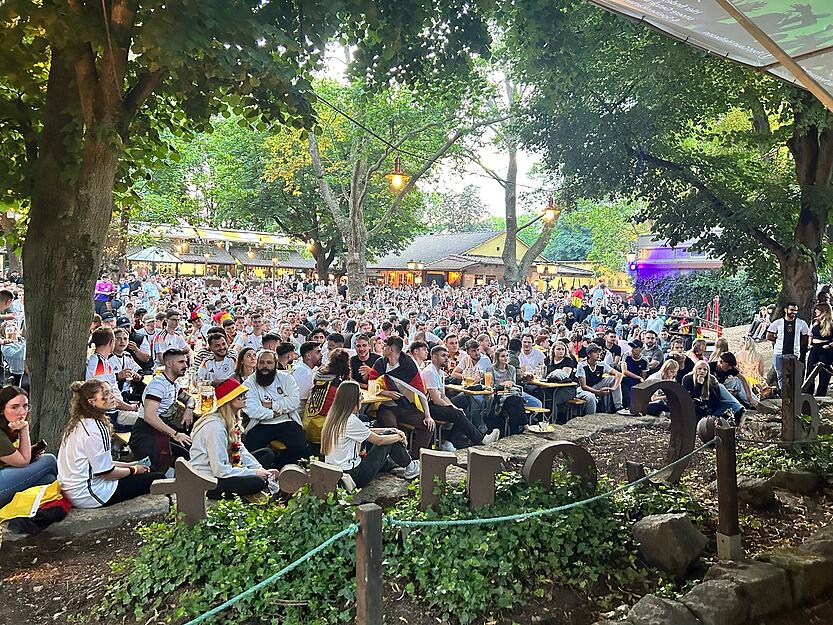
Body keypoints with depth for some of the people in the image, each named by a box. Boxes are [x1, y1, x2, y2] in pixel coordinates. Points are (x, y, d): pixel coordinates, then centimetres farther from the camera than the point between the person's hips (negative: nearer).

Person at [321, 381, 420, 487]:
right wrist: (399, 437, 4)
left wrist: (387, 430, 10)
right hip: (355, 477, -9)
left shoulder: (335, 416, 4)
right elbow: (379, 440, -13)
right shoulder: (351, 421, -23)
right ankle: (410, 467, 22)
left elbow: (366, 431, 15)